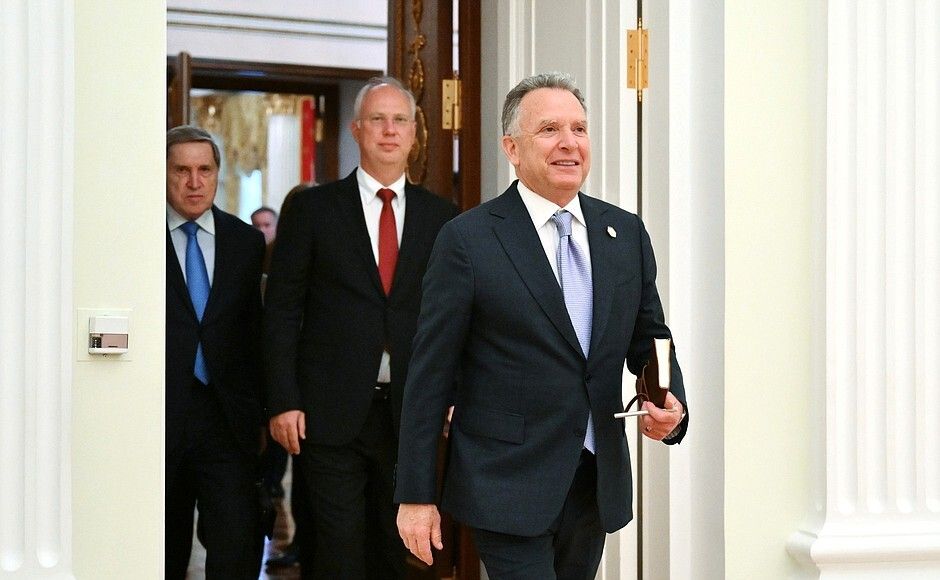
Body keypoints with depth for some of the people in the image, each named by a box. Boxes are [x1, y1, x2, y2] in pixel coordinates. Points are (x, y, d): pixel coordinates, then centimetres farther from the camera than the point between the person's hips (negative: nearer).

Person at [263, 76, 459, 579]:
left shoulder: (440, 217, 8)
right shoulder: (313, 209, 1)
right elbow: (281, 311, 0)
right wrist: (282, 402, -7)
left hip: (410, 412, 3)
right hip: (332, 413, -2)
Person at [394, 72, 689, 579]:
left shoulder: (625, 233, 7)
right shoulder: (468, 239, -8)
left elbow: (650, 341, 16)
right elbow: (430, 375, -7)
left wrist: (670, 404, -6)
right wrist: (415, 495, -8)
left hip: (598, 481, 5)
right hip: (508, 487, -5)